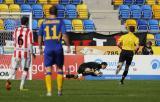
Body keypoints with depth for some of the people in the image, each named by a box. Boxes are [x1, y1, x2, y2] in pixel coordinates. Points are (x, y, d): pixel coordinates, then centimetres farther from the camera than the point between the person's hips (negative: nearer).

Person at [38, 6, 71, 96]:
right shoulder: (60, 22, 0)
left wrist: (40, 48, 16)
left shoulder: (44, 23, 6)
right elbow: (64, 35, -8)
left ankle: (49, 91, -6)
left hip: (48, 49, 1)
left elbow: (40, 37, 7)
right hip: (58, 48, -1)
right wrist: (68, 46, -1)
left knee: (48, 70, 2)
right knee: (59, 69, 12)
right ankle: (59, 90, 12)